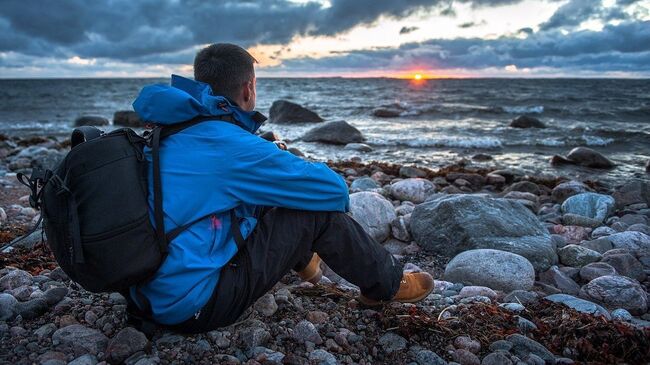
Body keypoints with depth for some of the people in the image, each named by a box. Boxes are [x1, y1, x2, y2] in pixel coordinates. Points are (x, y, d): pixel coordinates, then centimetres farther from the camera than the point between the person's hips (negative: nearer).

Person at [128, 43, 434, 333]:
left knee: (260, 195, 18)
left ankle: (303, 260, 40)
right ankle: (387, 284, 15)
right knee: (318, 211, -7)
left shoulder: (172, 129, 5)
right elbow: (334, 189, -12)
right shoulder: (231, 144, -20)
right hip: (193, 307, -8)